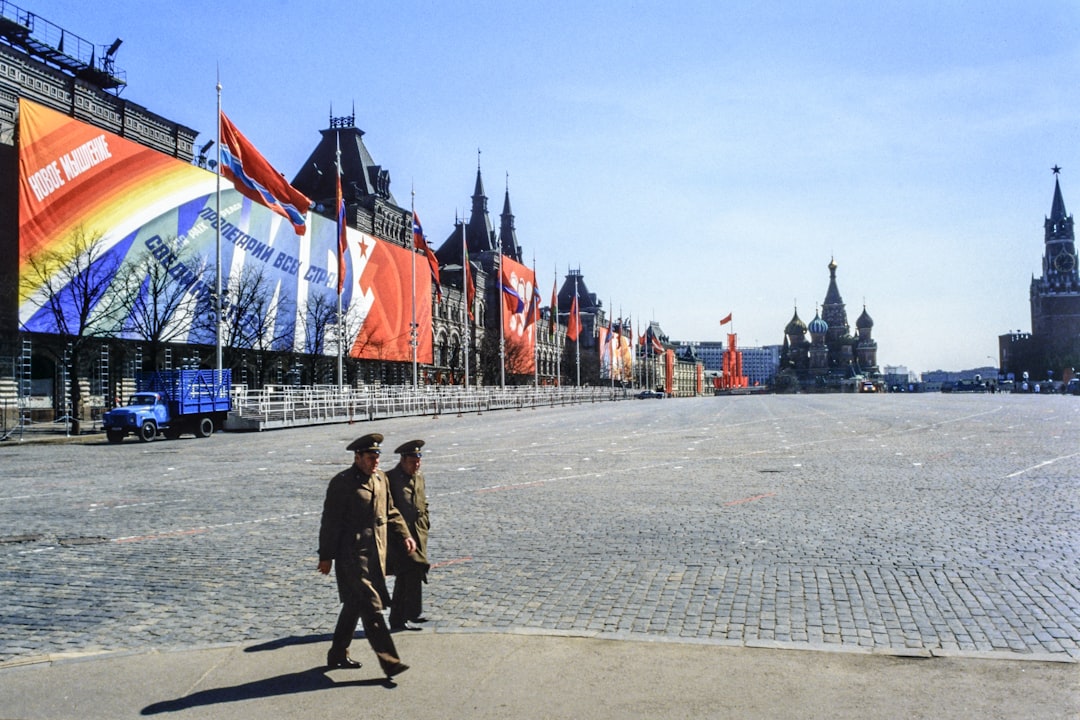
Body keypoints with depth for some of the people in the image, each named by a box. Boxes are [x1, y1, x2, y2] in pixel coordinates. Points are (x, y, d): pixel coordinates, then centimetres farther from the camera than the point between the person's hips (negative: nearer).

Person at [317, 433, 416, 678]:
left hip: (376, 554, 8)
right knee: (371, 607, -9)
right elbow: (330, 522, -10)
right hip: (352, 556, -8)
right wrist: (326, 556, -9)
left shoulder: (381, 478, 11)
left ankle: (338, 655, 31)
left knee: (355, 605, 17)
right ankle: (390, 662, -9)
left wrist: (404, 535, 10)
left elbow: (390, 512, 21)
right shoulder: (342, 483, -12)